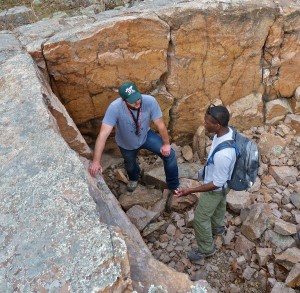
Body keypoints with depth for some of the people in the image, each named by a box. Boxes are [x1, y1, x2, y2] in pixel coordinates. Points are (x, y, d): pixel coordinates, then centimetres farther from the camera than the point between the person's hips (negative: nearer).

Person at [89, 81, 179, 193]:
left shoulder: (150, 101, -34)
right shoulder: (115, 108, -39)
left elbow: (160, 124, -20)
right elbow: (103, 134, -42)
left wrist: (166, 144, -11)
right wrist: (96, 161, -46)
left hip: (146, 136, 1)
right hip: (127, 144, 0)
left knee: (169, 154, -12)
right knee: (130, 165, 24)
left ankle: (173, 186, 14)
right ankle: (134, 178, 64)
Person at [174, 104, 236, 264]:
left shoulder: (223, 154, -45)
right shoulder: (228, 130, -18)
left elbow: (217, 184, -31)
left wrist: (191, 190, -27)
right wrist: (211, 165, 19)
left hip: (215, 188, -8)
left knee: (200, 218, 14)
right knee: (219, 205, 34)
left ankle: (206, 249, 38)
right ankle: (217, 227, 64)